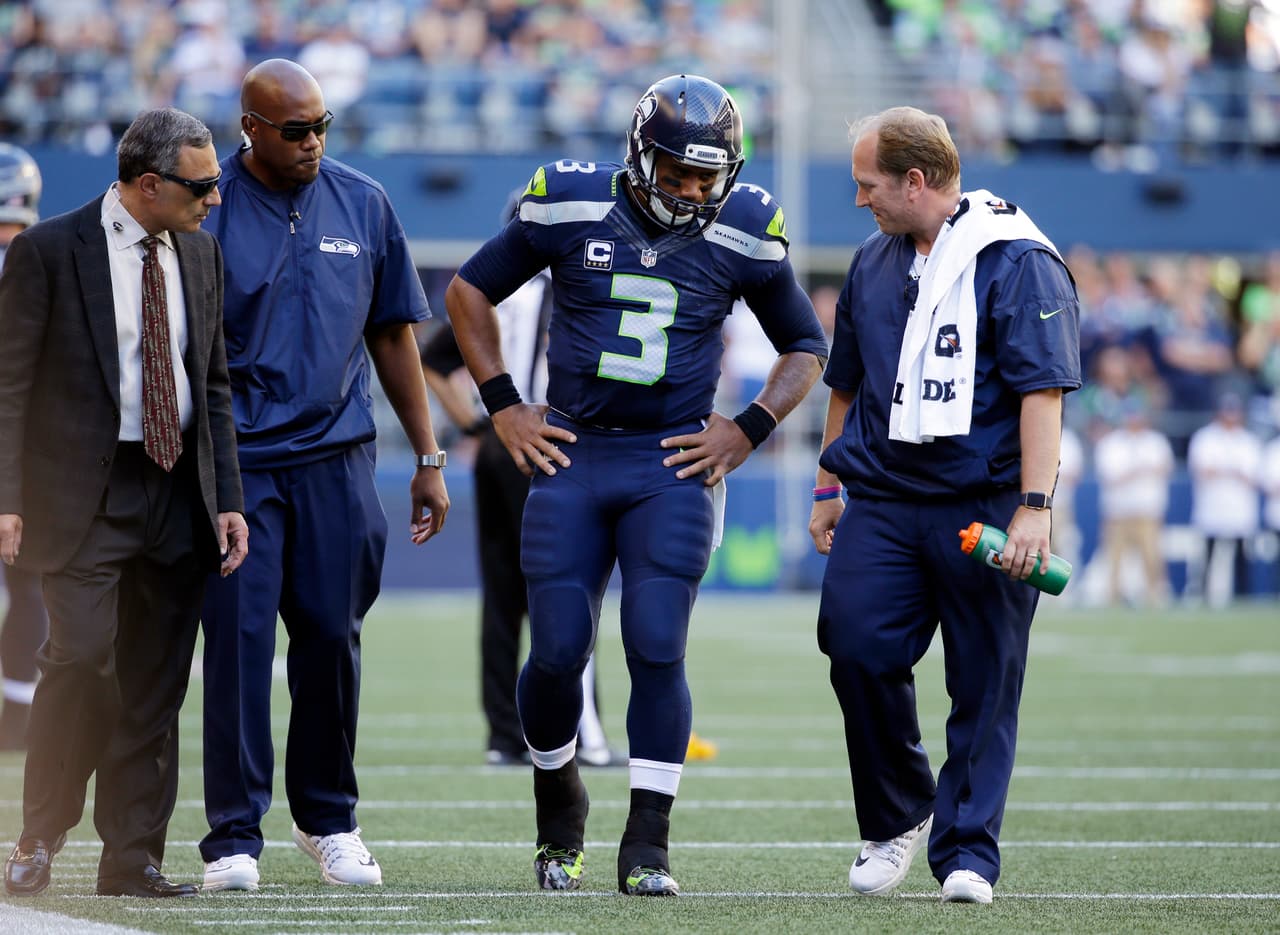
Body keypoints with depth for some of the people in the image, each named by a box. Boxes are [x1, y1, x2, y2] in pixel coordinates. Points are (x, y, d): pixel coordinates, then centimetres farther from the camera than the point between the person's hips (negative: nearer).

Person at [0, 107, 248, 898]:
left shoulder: (201, 254, 11)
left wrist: (228, 498, 9)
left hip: (179, 496, 5)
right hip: (85, 495, -5)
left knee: (156, 684, 5)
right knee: (81, 658, -15)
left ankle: (134, 860, 11)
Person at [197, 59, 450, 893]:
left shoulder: (363, 205, 7)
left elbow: (393, 337, 14)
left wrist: (428, 458, 13)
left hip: (335, 457, 3)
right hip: (235, 459, -3)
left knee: (331, 637, 6)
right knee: (238, 639, -6)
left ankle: (328, 817, 22)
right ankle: (234, 834, -1)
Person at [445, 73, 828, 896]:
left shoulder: (742, 236, 0)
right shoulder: (570, 208, -3)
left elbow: (805, 347, 14)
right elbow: (470, 291, 11)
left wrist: (747, 431, 1)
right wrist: (503, 406, 4)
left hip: (674, 465, 0)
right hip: (570, 456, 0)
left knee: (657, 649, -10)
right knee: (557, 651, -3)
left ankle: (647, 844, -2)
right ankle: (560, 811, 23)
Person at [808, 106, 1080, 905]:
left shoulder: (1017, 261, -7)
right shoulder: (875, 263, 15)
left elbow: (1043, 390, -13)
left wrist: (1034, 507, -20)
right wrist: (829, 486, 26)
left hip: (986, 504, -5)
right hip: (882, 502, 5)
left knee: (984, 687, -2)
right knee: (859, 651, -8)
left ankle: (968, 852, 6)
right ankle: (898, 818, 12)